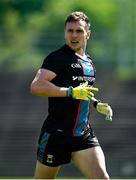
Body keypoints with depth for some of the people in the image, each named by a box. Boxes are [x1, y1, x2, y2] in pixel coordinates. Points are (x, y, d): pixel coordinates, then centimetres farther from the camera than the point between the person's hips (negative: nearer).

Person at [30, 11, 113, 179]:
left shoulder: (88, 61, 15)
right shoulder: (57, 57, -10)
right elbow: (36, 87, -25)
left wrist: (96, 104, 15)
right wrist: (72, 92, -27)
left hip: (84, 136, 6)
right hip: (56, 135, -6)